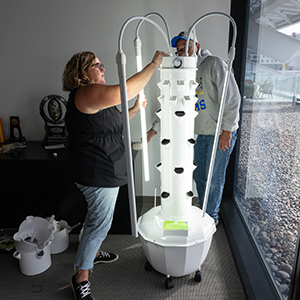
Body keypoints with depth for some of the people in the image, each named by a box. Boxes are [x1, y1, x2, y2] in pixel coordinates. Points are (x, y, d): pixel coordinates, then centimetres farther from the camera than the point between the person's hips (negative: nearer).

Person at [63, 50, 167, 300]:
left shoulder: (95, 94, 14)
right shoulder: (86, 94, -21)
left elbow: (109, 124, 21)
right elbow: (126, 91, -35)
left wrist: (134, 111, 11)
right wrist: (154, 64, -27)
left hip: (105, 170, 11)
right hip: (98, 173, -11)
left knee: (97, 216, 25)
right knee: (100, 222, 0)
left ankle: (93, 253, 46)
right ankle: (81, 277, 17)